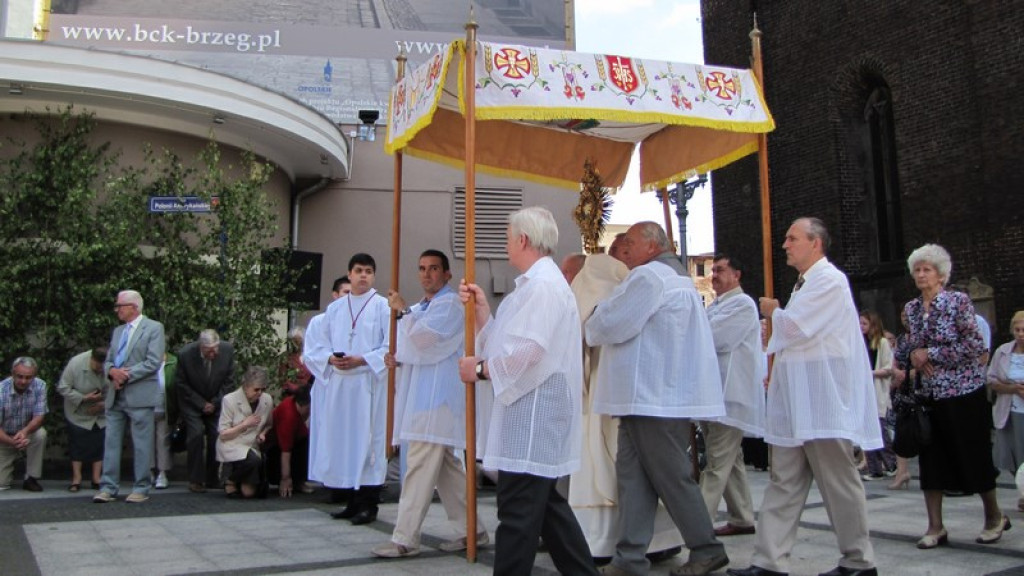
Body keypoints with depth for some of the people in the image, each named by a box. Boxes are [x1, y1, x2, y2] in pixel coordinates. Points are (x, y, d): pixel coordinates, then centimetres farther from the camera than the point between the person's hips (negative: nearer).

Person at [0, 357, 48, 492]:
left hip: (28, 433, 1)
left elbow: (39, 417, -20)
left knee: (40, 434, -34)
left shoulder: (40, 386, -19)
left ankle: (31, 479, -16)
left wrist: (25, 431, -41)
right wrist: (12, 442, -41)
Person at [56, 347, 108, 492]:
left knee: (100, 444, 2)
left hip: (102, 414, 1)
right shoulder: (76, 363, -25)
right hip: (79, 414, -1)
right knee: (77, 444, 1)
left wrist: (105, 404, -25)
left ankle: (97, 479, 10)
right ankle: (76, 479, 9)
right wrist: (84, 398, -26)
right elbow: (63, 387, -17)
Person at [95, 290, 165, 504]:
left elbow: (153, 362, -11)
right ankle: (108, 488, 12)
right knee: (111, 442, 6)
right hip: (115, 396, 7)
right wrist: (112, 371, -6)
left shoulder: (153, 328, -2)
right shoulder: (117, 331, 20)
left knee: (141, 445, 0)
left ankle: (141, 489, 7)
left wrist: (126, 375, -15)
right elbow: (108, 361, 18)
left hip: (139, 396, -6)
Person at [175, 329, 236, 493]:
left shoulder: (228, 350, -16)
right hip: (192, 403, -2)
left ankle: (212, 479, 6)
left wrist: (215, 403, -9)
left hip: (216, 403, 2)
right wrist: (201, 404, -12)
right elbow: (181, 384, -9)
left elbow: (229, 381, -5)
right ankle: (196, 480, -8)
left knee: (216, 436, -7)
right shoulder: (185, 354, -21)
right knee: (196, 434, -18)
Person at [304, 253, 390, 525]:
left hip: (368, 384, -5)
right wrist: (331, 358, -6)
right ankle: (354, 501, 16)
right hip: (337, 384, 5)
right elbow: (316, 344, 13)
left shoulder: (383, 307, 1)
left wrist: (361, 360, -15)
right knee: (342, 440, 6)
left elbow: (391, 346, -6)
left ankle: (368, 504, 2)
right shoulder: (334, 308, 15)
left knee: (367, 440, -4)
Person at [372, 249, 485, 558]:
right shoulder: (420, 308, 21)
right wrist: (397, 357, 6)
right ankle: (470, 529, 22)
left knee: (419, 466, -10)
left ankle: (405, 538, -5)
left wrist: (403, 310, -10)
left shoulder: (450, 304, -8)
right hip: (421, 395, 10)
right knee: (445, 465, 13)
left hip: (438, 397, -10)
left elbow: (424, 338, -20)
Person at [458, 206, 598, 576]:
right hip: (531, 413, 11)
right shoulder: (538, 282, 19)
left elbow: (527, 352, -24)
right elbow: (509, 342, 18)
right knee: (545, 503, 17)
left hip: (533, 414, -11)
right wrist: (481, 310, 9)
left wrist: (481, 369, -12)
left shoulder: (542, 285, -15)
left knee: (519, 511, -5)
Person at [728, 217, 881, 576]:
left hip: (822, 400, -9)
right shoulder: (805, 284, 19)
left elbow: (794, 326, -18)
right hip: (796, 399, 9)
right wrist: (778, 373, 17)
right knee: (784, 483, 7)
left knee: (838, 482, 1)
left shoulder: (829, 280, -10)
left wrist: (773, 312, 1)